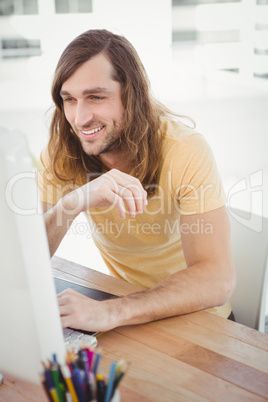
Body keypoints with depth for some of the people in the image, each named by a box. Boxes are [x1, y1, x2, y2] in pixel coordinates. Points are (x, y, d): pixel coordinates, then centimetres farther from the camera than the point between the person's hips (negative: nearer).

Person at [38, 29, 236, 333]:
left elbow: (217, 280, -31)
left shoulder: (186, 151, -23)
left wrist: (111, 313, -45)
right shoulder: (61, 152, -11)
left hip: (194, 313, -1)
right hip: (119, 299, 2)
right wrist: (73, 202, -36)